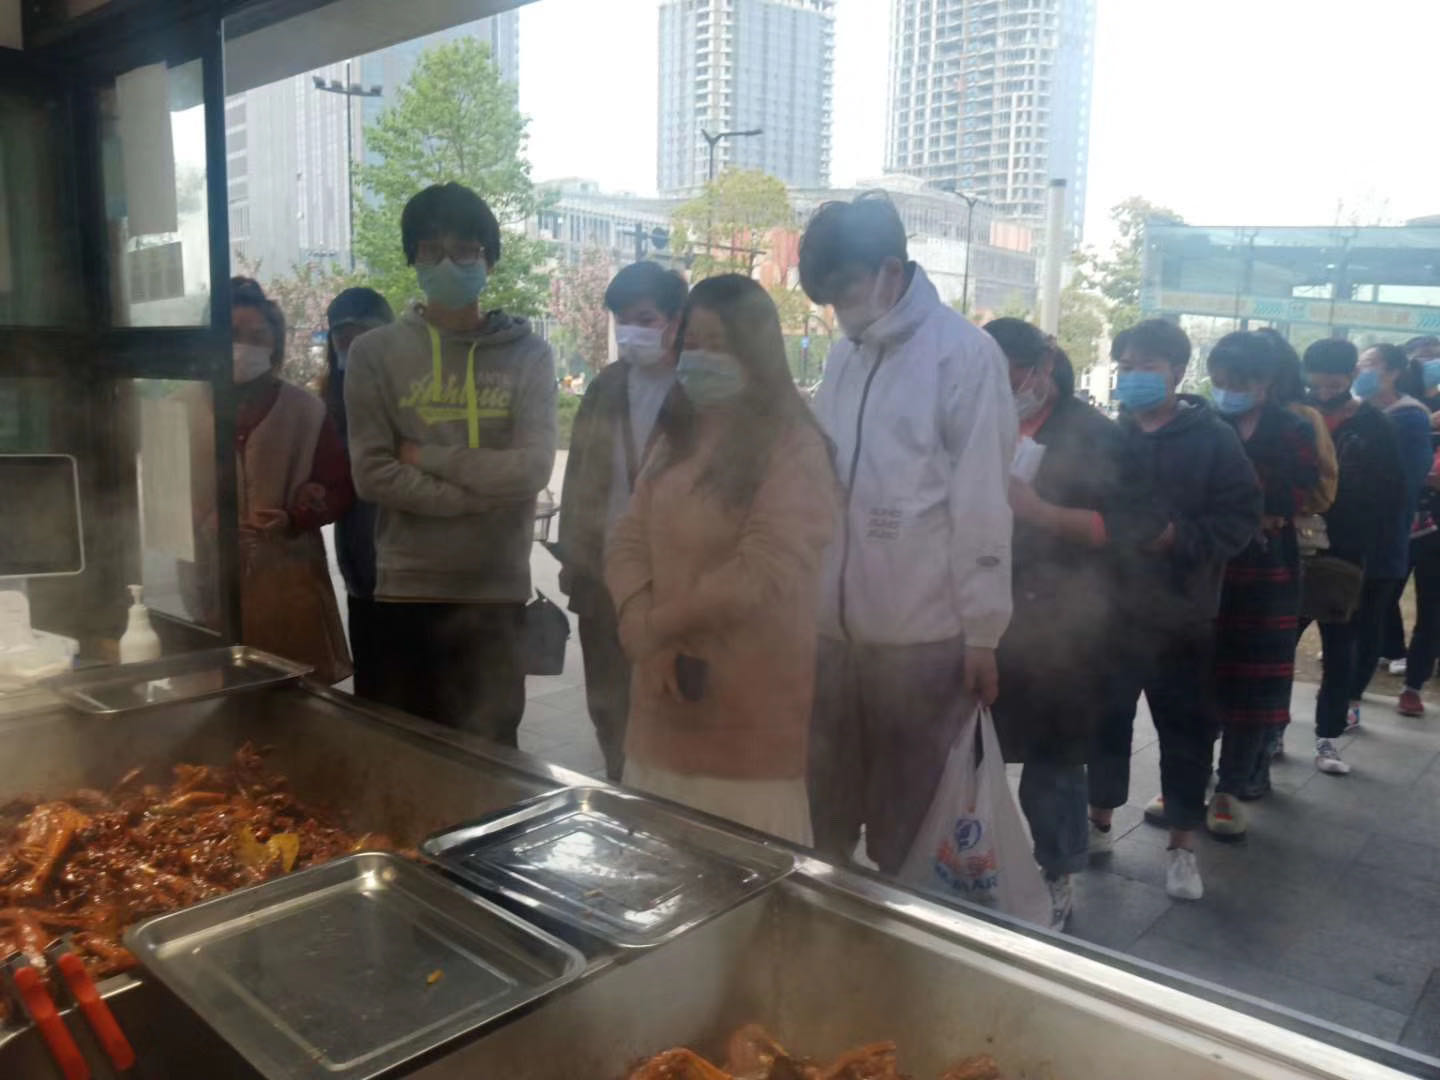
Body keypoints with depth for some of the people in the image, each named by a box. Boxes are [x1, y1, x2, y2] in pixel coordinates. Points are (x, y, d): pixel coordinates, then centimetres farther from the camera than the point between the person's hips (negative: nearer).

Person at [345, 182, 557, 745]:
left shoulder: (527, 354, 2)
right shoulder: (375, 352, 1)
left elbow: (531, 470, -10)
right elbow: (373, 475, -7)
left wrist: (428, 455, -8)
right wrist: (485, 492, -11)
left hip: (499, 593, 0)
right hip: (408, 592, 0)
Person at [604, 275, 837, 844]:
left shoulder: (793, 446, -10)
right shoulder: (677, 437, 13)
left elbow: (765, 573, -20)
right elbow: (628, 540, 7)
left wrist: (654, 624, -10)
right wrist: (643, 631, -11)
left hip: (749, 713, -6)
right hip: (665, 702, 6)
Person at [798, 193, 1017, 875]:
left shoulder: (964, 353, -8)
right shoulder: (843, 355, 11)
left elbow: (981, 502, -10)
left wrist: (982, 632, -9)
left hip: (924, 631, -6)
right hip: (834, 625, 6)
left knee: (907, 821, 10)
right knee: (828, 807, 18)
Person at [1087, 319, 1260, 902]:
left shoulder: (1214, 438, -4)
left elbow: (1242, 516, -8)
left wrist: (1178, 536, -20)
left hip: (1183, 615, -2)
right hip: (1111, 608, 2)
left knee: (1186, 727, 8)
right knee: (1106, 718, 12)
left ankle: (1182, 840, 22)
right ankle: (1099, 818, 30)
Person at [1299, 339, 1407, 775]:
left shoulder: (1375, 427, -1)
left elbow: (1391, 499, -2)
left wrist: (1379, 563, -8)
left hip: (1349, 560, 0)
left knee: (1341, 654, 8)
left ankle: (1327, 738, 19)